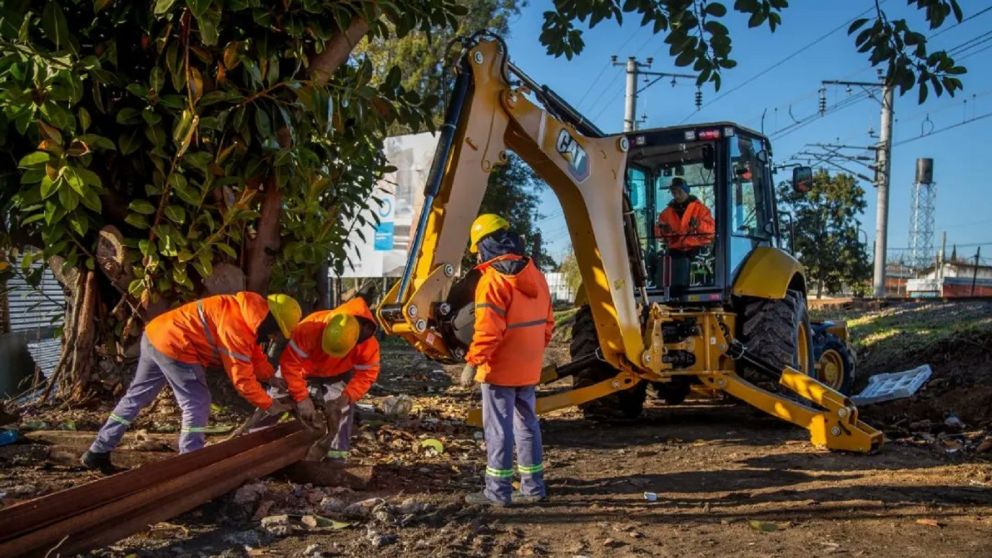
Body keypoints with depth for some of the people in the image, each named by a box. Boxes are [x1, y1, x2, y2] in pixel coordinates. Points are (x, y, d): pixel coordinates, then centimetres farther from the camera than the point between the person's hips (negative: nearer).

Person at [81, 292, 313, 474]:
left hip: (156, 333, 11)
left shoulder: (244, 314, 8)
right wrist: (269, 404, -7)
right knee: (197, 404, -4)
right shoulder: (236, 326, -21)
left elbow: (254, 355, 17)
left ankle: (98, 452, 30)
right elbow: (242, 377, -18)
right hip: (173, 345, -10)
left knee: (136, 396, 19)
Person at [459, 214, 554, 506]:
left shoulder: (493, 279, -17)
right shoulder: (535, 276, 8)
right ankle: (533, 486, 23)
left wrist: (472, 362, -18)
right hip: (529, 369, 8)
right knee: (527, 423, 16)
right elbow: (546, 322, 14)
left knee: (498, 428, 0)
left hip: (500, 370, -8)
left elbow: (488, 330, -23)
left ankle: (498, 491, 6)